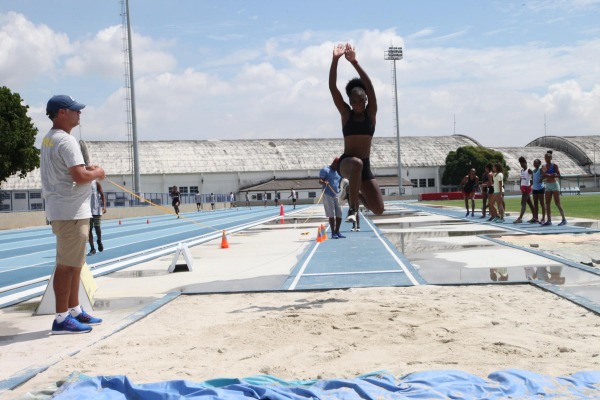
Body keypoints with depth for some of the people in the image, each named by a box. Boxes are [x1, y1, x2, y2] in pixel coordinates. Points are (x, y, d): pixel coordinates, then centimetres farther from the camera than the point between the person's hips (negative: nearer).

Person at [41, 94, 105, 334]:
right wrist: (97, 173, -4)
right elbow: (80, 177, -23)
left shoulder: (49, 139, 15)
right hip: (70, 212, -11)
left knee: (74, 263, 17)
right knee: (67, 265, -7)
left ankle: (74, 310, 25)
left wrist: (86, 168, 11)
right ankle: (61, 319, -2)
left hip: (62, 211, 11)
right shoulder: (66, 141, -16)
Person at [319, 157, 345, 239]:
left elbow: (341, 183, 26)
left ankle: (337, 232, 17)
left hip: (337, 195, 7)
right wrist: (324, 183, -37)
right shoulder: (325, 170, -4)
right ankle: (333, 233, -2)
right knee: (331, 214, -7)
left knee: (339, 214, 6)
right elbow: (320, 180, -15)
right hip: (327, 195, -7)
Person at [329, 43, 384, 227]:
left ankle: (356, 194, 33)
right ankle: (352, 208, -28)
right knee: (356, 163, -41)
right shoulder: (346, 114, -1)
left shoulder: (371, 113, 0)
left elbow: (369, 86, -16)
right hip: (346, 163, -3)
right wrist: (335, 60, -23)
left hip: (365, 166, 3)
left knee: (378, 209, 1)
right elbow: (332, 88, -13)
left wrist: (355, 62, -26)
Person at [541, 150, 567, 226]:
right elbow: (543, 176, 8)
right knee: (547, 203, 3)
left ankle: (564, 219, -4)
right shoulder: (544, 167, 9)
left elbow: (558, 175, -12)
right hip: (547, 185, 6)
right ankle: (549, 220, 7)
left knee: (557, 203, -8)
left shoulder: (554, 165, -6)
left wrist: (550, 175, -24)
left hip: (554, 184, -6)